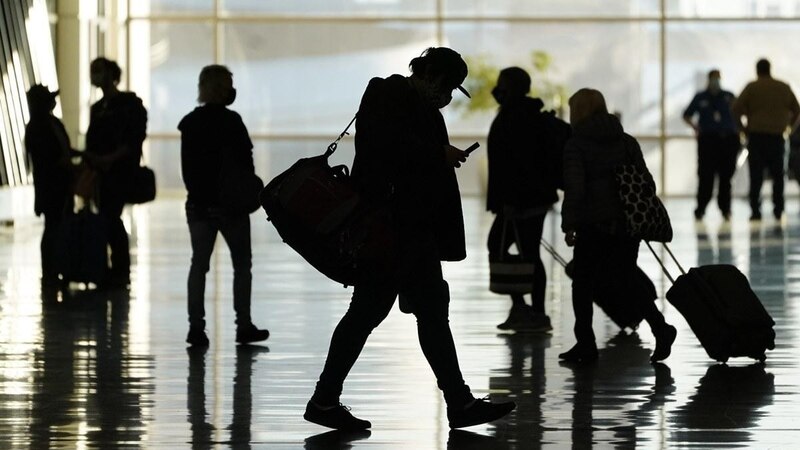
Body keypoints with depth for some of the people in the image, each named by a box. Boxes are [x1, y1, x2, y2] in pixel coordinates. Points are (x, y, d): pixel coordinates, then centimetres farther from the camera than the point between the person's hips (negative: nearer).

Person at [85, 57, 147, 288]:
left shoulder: (130, 104, -4)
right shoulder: (97, 108, 18)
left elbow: (135, 139, -11)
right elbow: (92, 141, 16)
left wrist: (111, 158, -18)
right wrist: (91, 157, -5)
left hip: (121, 168, -7)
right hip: (100, 171, 7)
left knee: (110, 217, -13)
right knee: (106, 217, 2)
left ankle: (121, 271, -8)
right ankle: (118, 270, 7)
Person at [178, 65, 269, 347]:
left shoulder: (189, 123, 3)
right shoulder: (231, 122, -12)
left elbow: (187, 166, 6)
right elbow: (244, 163, -12)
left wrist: (195, 192, 14)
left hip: (199, 204, 4)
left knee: (199, 264, 6)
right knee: (242, 263, 8)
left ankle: (196, 326, -1)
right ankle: (243, 326, 7)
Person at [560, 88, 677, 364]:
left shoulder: (576, 145, -7)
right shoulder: (627, 142, 9)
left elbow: (574, 189, -16)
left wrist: (569, 225, -13)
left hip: (593, 227, -5)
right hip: (628, 224, 5)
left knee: (583, 284, 9)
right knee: (625, 282, 12)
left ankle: (585, 345, 9)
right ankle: (660, 328, -7)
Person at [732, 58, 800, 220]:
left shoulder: (752, 87, -3)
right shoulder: (784, 87, 7)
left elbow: (736, 108, -9)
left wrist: (742, 126, 3)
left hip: (756, 135, -2)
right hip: (777, 137, 2)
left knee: (756, 176, 1)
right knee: (777, 175, 12)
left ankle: (755, 211, -3)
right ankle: (778, 209, 6)